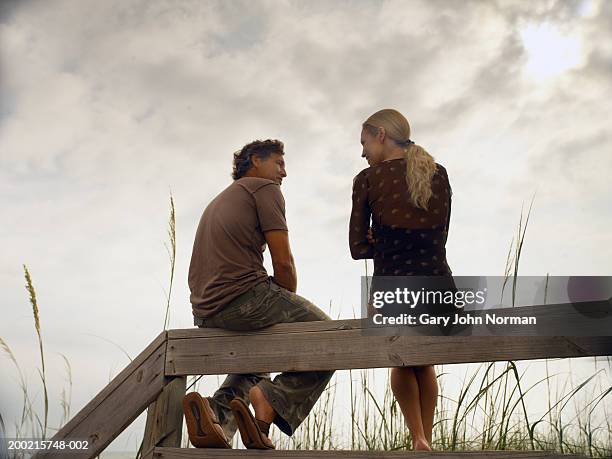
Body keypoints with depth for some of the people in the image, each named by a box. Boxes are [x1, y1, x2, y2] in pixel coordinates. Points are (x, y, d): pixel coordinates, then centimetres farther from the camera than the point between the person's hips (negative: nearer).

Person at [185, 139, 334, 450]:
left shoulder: (217, 202, 30)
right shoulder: (264, 188, 4)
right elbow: (283, 263, -6)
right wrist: (289, 306, 11)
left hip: (205, 313, 9)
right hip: (245, 297, -8)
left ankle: (217, 413, 4)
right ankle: (272, 400, -17)